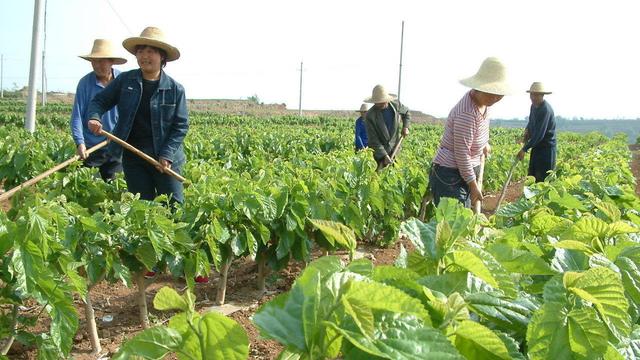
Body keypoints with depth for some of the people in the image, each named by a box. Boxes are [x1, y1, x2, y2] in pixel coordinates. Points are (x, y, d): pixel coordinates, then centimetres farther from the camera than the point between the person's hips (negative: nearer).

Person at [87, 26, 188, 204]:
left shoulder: (175, 89, -4)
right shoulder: (124, 80, 2)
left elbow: (181, 125, -4)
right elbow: (100, 100, 9)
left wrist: (167, 155, -14)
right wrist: (94, 117, -15)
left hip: (165, 159, -2)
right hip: (133, 157, 2)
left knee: (174, 205, 1)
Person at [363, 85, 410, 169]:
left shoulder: (396, 104, -5)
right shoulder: (370, 116, -17)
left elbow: (406, 113, 20)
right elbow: (373, 140, -17)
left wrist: (405, 127, 4)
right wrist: (384, 156, -23)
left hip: (394, 149, 3)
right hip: (379, 152, -3)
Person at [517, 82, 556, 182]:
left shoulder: (545, 109, -22)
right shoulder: (533, 106, 6)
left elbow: (539, 133, -25)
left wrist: (524, 149, -23)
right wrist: (527, 130, 3)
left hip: (546, 147, -9)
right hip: (536, 146, 9)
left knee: (543, 179, -6)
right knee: (531, 177, 12)